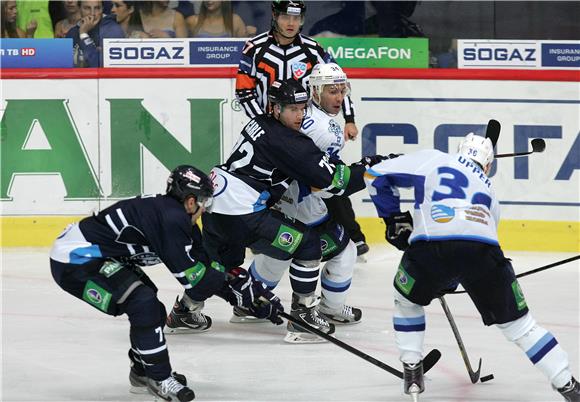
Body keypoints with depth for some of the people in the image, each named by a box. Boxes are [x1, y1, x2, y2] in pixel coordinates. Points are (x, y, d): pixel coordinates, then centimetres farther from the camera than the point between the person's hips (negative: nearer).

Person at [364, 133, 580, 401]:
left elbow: (376, 175, 22)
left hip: (430, 245, -2)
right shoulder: (488, 190, 36)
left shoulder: (432, 160, 28)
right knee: (516, 321, 17)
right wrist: (445, 282, 51)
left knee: (407, 300, 31)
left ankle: (412, 371, 27)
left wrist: (394, 217, 33)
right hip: (483, 250, 2)